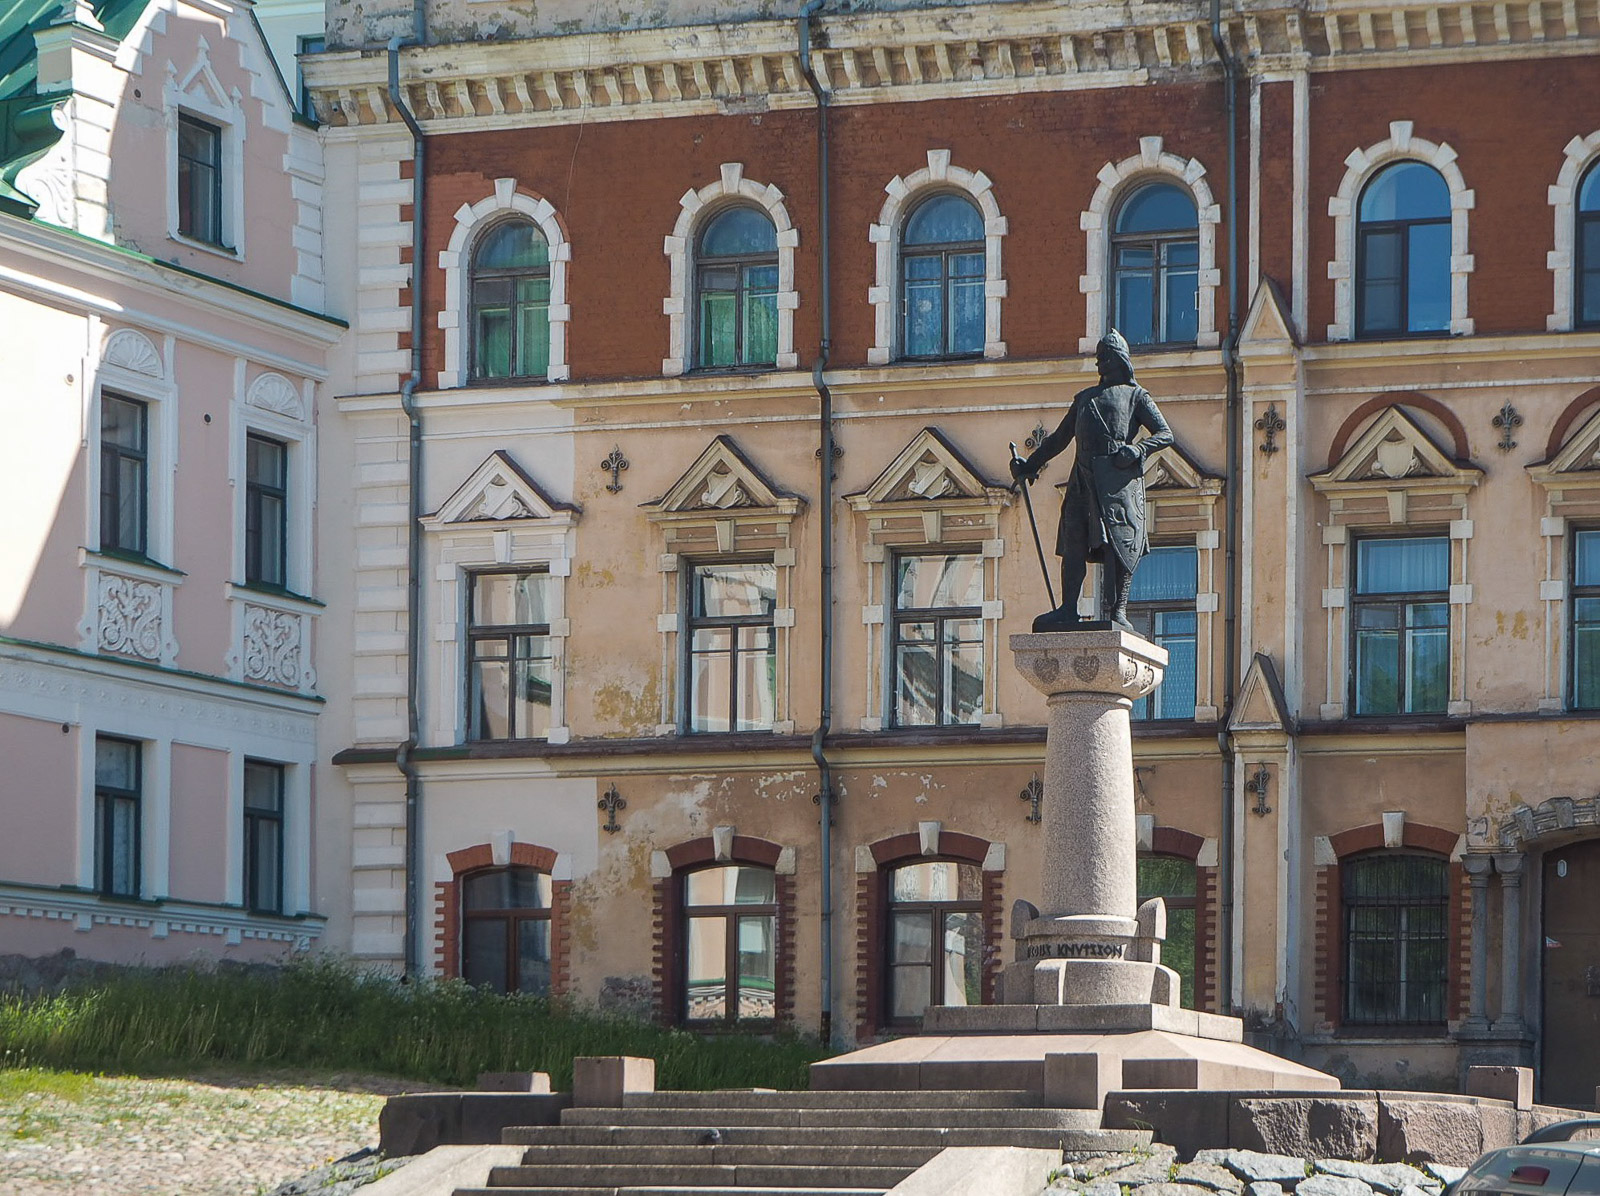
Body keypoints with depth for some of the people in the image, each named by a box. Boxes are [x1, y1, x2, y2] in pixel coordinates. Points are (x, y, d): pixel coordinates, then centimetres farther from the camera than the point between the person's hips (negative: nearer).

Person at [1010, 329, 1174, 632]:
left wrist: (1137, 450, -14)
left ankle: (1118, 611, -12)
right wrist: (1030, 465, 28)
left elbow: (1165, 434, 5)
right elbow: (1059, 439, 35)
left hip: (1118, 477, -5)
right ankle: (1068, 609, -9)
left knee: (1121, 544, -11)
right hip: (1084, 476, 5)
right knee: (1073, 544, -7)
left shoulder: (1136, 396, 16)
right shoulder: (1084, 399, 31)